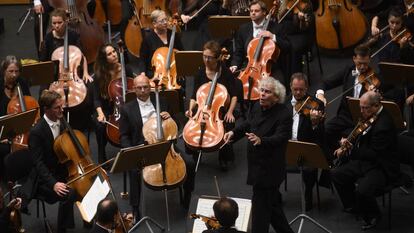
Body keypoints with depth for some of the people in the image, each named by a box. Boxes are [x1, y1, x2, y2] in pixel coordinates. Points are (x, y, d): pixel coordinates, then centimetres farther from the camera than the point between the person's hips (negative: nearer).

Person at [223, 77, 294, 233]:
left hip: (269, 170, -8)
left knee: (261, 206, -4)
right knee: (272, 204, 21)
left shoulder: (284, 114, -19)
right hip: (256, 166, 8)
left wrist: (261, 140, -47)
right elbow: (249, 124, 20)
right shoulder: (257, 107, 3)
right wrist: (234, 132, 4)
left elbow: (279, 138, -30)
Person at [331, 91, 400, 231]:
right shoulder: (369, 117, 2)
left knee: (362, 190, -31)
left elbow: (373, 154, -27)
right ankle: (352, 206, 23)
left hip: (382, 168, -10)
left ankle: (373, 216, 0)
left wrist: (351, 149, -26)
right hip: (365, 161, 10)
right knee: (337, 174, 6)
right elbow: (363, 141, 17)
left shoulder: (384, 125, -27)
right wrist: (346, 147, 0)